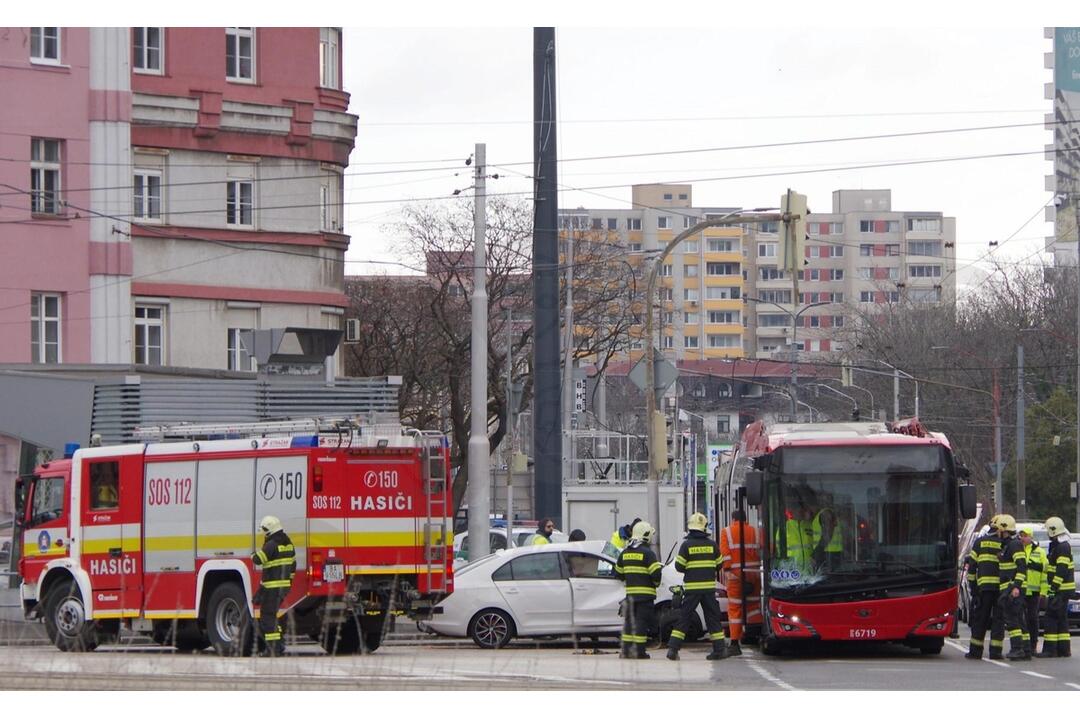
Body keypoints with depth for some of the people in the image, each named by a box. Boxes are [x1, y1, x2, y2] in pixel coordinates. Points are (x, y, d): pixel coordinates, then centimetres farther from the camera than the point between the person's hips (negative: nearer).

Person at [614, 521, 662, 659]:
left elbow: (618, 573, 17)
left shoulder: (625, 553, 10)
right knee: (642, 621, -4)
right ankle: (639, 651, -7)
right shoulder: (647, 553, -11)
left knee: (630, 620, 13)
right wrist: (656, 583, 5)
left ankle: (626, 649, 13)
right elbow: (656, 573, -15)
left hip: (630, 592, 6)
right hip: (645, 594, -6)